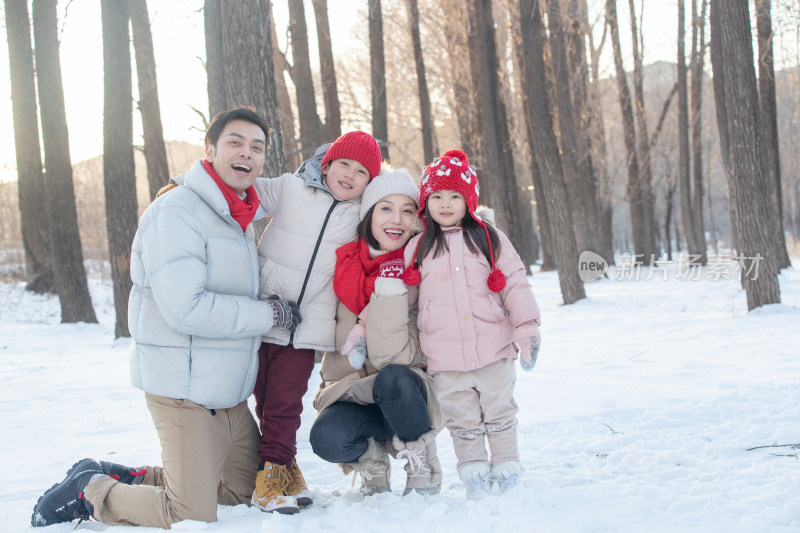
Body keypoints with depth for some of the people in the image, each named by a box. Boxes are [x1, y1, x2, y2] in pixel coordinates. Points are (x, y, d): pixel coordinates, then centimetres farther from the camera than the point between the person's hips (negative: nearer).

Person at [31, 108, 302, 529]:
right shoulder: (177, 213, -17)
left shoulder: (239, 219, 15)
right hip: (184, 387, -9)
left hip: (228, 393, 10)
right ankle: (89, 492, 12)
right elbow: (186, 309, -26)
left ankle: (126, 479, 24)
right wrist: (269, 314, -17)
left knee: (242, 491, 18)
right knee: (194, 516, -8)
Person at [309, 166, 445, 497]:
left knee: (394, 379, -37)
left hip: (408, 392, -2)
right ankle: (371, 455, 5)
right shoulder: (345, 260, -3)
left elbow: (394, 358, -23)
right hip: (352, 392, 2)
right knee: (327, 438, -31)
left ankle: (423, 467, -10)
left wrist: (390, 285, -29)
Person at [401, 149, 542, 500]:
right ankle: (475, 478, 20)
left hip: (493, 349, -1)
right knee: (462, 421, 8)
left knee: (499, 414, 10)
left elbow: (515, 283, 3)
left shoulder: (489, 238, 4)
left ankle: (507, 471, 23)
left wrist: (527, 327, -3)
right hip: (446, 356, 1)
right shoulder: (417, 248, 7)